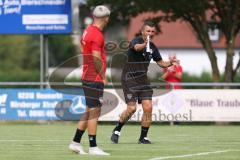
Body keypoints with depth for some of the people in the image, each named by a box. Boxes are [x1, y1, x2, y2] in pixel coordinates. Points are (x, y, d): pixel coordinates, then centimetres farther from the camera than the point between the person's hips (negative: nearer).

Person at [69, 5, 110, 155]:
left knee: (90, 111, 15)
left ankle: (76, 142, 18)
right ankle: (93, 147, -4)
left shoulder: (88, 31, 12)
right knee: (94, 111, -6)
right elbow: (96, 59, -20)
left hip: (87, 77, 9)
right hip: (95, 79, -9)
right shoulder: (97, 35, -16)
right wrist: (103, 77, -8)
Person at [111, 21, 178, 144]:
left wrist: (170, 63, -5)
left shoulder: (152, 47, 9)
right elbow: (137, 47, -39)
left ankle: (143, 137, 6)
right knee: (131, 108, -12)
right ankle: (117, 130, 11)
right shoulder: (136, 41, -13)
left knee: (148, 108, -5)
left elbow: (160, 62, 18)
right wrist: (145, 44, -63)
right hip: (130, 79, -6)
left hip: (143, 79, 6)